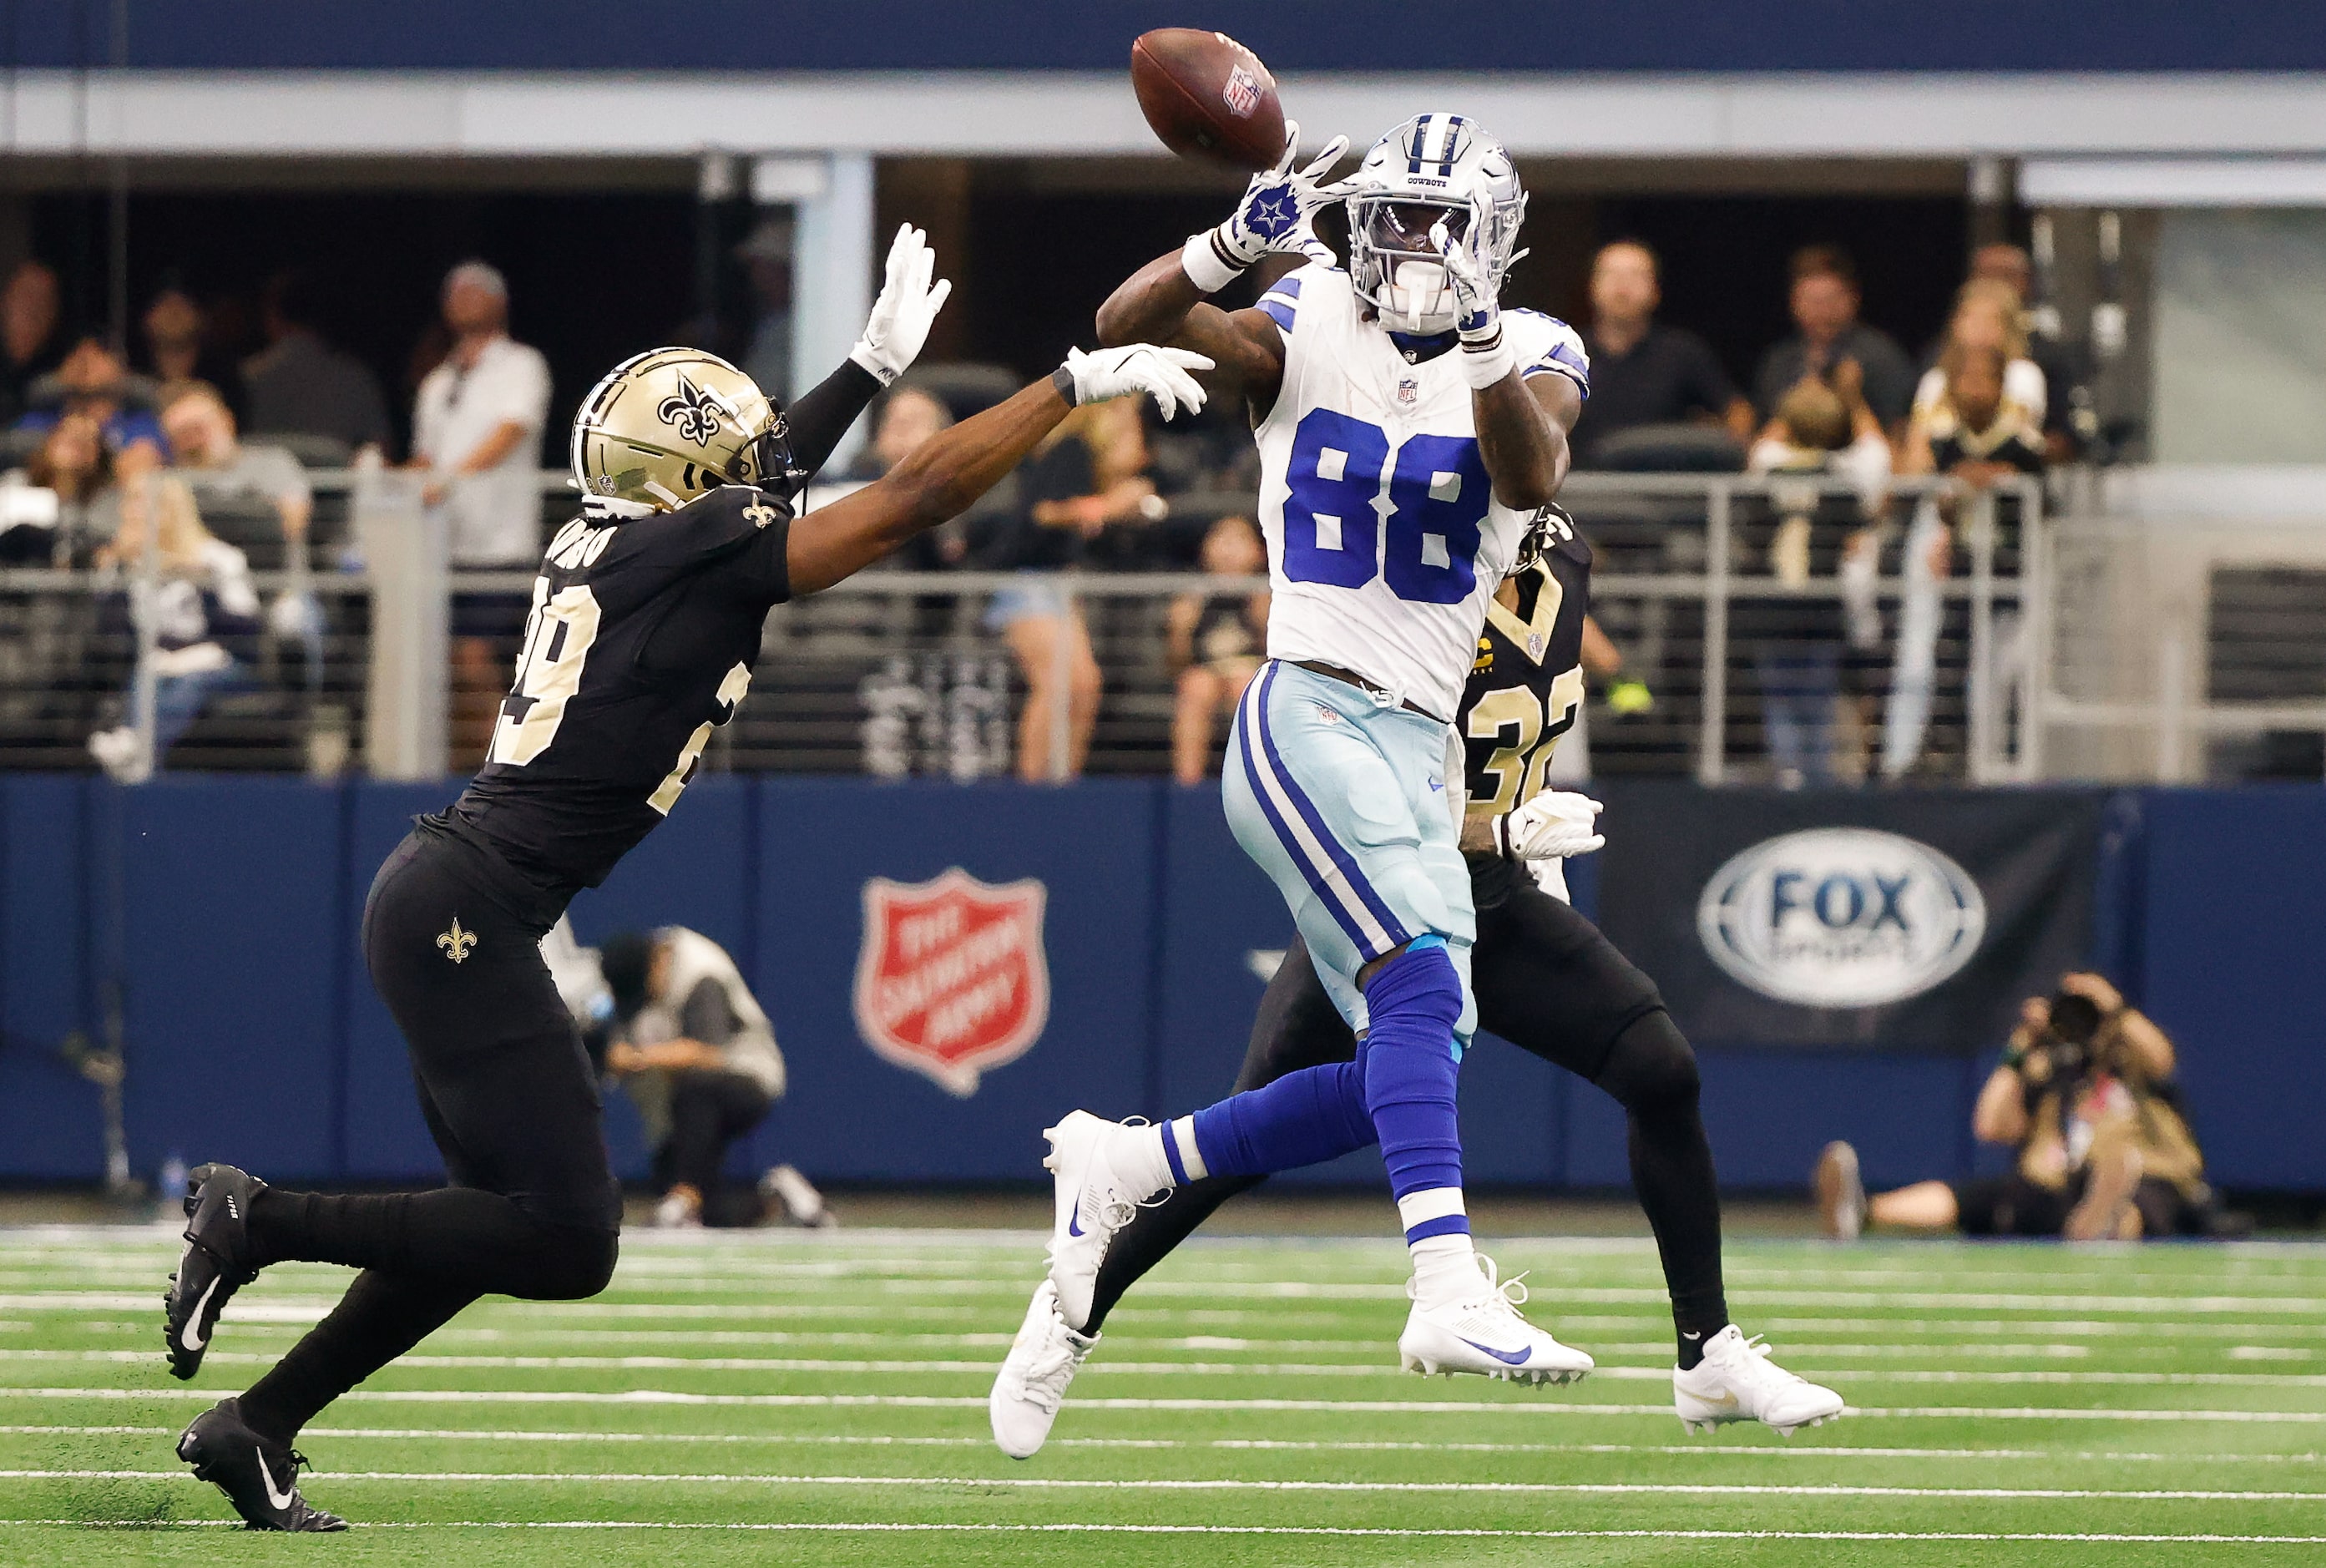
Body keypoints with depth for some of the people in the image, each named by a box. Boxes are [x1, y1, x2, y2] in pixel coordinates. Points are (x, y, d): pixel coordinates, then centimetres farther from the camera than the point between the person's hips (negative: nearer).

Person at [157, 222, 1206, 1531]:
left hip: (445, 906, 10)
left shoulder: (604, 542, 13)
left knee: (510, 1218, 15)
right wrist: (1076, 385, -3)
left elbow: (745, 493, 34)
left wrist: (875, 366, 39)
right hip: (467, 917, -10)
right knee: (565, 1241, -11)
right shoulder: (698, 556, -10)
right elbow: (914, 502, -10)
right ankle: (260, 1222, -7)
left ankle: (256, 1427, 15)